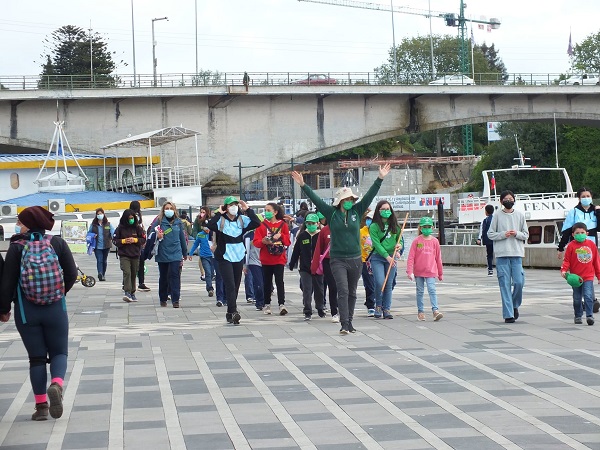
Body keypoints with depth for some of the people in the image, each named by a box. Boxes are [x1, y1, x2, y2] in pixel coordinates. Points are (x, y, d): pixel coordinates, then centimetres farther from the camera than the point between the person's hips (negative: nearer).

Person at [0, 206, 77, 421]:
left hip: (26, 312, -1)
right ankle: (56, 384, -18)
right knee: (59, 352, 12)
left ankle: (41, 405, 7)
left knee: (36, 357, 9)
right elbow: (72, 274, -3)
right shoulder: (57, 243, -3)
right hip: (55, 310, 1)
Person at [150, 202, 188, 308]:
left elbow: (182, 238, 14)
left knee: (174, 276, -10)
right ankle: (163, 299, 23)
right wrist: (157, 236, -20)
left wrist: (185, 253, 19)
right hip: (162, 254, 0)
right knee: (163, 277, 10)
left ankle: (175, 300, -11)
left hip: (175, 254, 0)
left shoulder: (178, 222, 6)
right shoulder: (159, 221, -1)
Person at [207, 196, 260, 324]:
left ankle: (230, 313, 22)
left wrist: (247, 210, -9)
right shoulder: (221, 220, -7)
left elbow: (257, 223, -7)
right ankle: (233, 312, -20)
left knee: (236, 286, 11)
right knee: (230, 285, -14)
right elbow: (210, 226, -25)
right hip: (224, 257, -5)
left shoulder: (242, 219, 4)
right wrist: (218, 213, -19)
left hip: (239, 256, 5)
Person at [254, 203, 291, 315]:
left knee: (279, 281, -11)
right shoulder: (262, 225, 3)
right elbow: (256, 241, -2)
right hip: (266, 259, 1)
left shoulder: (283, 225, 3)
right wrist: (263, 241, -22)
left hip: (279, 259, -1)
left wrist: (281, 236, -15)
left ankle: (282, 304, -12)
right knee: (267, 282, 8)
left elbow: (288, 242, 2)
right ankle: (267, 304, 19)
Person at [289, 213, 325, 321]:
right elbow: (296, 251, 5)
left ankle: (320, 309, 31)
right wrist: (292, 264, 7)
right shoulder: (302, 236, 0)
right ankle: (308, 312, -3)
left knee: (319, 290, 13)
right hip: (305, 268, 0)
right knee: (307, 290, -4)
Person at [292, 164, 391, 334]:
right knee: (343, 291, -13)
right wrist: (303, 185, -9)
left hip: (355, 259, 3)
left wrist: (380, 179, 0)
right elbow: (316, 199, -3)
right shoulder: (332, 213, 0)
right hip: (338, 260, -3)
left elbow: (370, 195, 4)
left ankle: (349, 323, 20)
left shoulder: (357, 211, 6)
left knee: (352, 293, 11)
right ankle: (345, 324, -16)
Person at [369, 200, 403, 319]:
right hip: (378, 257, -4)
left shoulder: (394, 225, 10)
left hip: (391, 258, 4)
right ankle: (378, 306, 7)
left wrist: (398, 245, -4)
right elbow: (376, 244, -9)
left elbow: (399, 239, 20)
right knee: (380, 282, -16)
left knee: (389, 285, 2)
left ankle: (386, 309, 10)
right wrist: (387, 256, -17)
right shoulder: (374, 226, -3)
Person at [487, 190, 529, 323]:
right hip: (502, 254, -1)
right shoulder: (497, 216, 5)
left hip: (517, 254, 1)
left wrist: (517, 233, -9)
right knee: (505, 284, -3)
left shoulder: (520, 215, 9)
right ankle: (508, 314, 0)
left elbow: (526, 234, 10)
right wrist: (503, 234, -10)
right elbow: (490, 234, 4)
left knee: (519, 282, -6)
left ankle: (515, 305, 20)